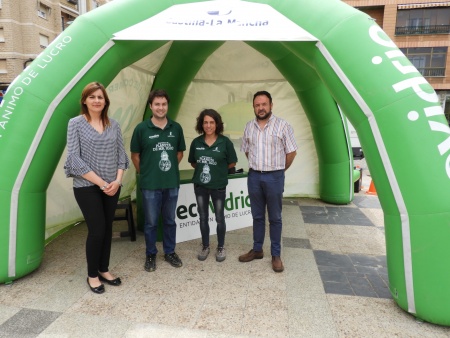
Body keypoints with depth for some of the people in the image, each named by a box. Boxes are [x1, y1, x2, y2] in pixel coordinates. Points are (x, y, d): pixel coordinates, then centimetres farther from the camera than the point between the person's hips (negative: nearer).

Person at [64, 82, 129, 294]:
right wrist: (101, 183, -14)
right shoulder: (76, 123, -5)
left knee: (107, 229, 11)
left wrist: (117, 180, -9)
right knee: (97, 230, -2)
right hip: (87, 187, -4)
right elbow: (74, 158, -11)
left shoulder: (113, 125, 6)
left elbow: (121, 154, 6)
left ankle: (104, 270, 29)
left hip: (112, 187, 4)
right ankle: (92, 275, 19)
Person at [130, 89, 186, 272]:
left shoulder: (176, 128, 1)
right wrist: (144, 173, 5)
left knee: (169, 220, 16)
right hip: (150, 185, -2)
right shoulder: (141, 128, -7)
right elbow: (135, 155, 2)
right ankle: (150, 255, 29)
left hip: (172, 183, 3)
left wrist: (170, 168, 8)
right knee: (151, 222, 10)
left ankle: (170, 252, 33)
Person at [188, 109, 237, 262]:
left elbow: (232, 163, -2)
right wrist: (203, 169, 1)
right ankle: (205, 246, 31)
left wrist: (219, 169, 1)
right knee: (203, 217, 13)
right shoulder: (196, 142, -2)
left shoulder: (225, 142, -10)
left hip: (218, 186, -2)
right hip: (200, 185, 3)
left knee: (219, 218, 10)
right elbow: (193, 163, 11)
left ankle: (221, 247, 29)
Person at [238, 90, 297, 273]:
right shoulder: (249, 126, 6)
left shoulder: (282, 125, -7)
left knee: (275, 218, 6)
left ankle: (276, 255, 18)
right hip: (254, 176, 4)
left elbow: (291, 152, -2)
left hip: (274, 177, -3)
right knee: (257, 216, 14)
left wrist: (279, 170, 5)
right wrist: (256, 166, 13)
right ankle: (257, 250, 28)